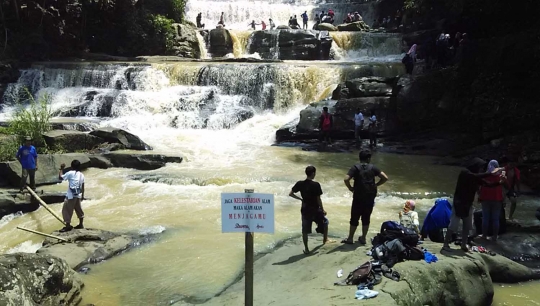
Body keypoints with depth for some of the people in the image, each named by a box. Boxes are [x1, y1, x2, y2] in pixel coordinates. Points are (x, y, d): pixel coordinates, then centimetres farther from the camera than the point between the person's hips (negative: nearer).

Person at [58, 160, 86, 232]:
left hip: (71, 195, -7)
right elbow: (82, 186, 12)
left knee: (67, 210, 0)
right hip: (78, 195, 7)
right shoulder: (81, 174, 7)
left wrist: (61, 169, 3)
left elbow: (60, 177, -9)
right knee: (78, 209, 17)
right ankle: (81, 224, 25)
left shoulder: (70, 173, -12)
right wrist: (82, 195, 20)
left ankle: (68, 226, 1)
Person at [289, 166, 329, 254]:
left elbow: (290, 194, -1)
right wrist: (323, 210, -1)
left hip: (305, 210, 3)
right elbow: (318, 199, -14)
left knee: (305, 230, 11)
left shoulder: (300, 184, -6)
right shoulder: (316, 185, -17)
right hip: (315, 210, -2)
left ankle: (306, 249, 15)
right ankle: (325, 240, 38)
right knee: (325, 222, 25)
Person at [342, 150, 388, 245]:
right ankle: (363, 238, 19)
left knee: (354, 218, 6)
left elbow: (346, 179, -17)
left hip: (358, 197, -2)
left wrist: (350, 188, -2)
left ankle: (350, 238, 12)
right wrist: (376, 185, 7)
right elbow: (385, 178, -2)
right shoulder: (373, 168, 2)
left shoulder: (356, 167, -4)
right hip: (370, 197, 2)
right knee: (366, 218, 13)